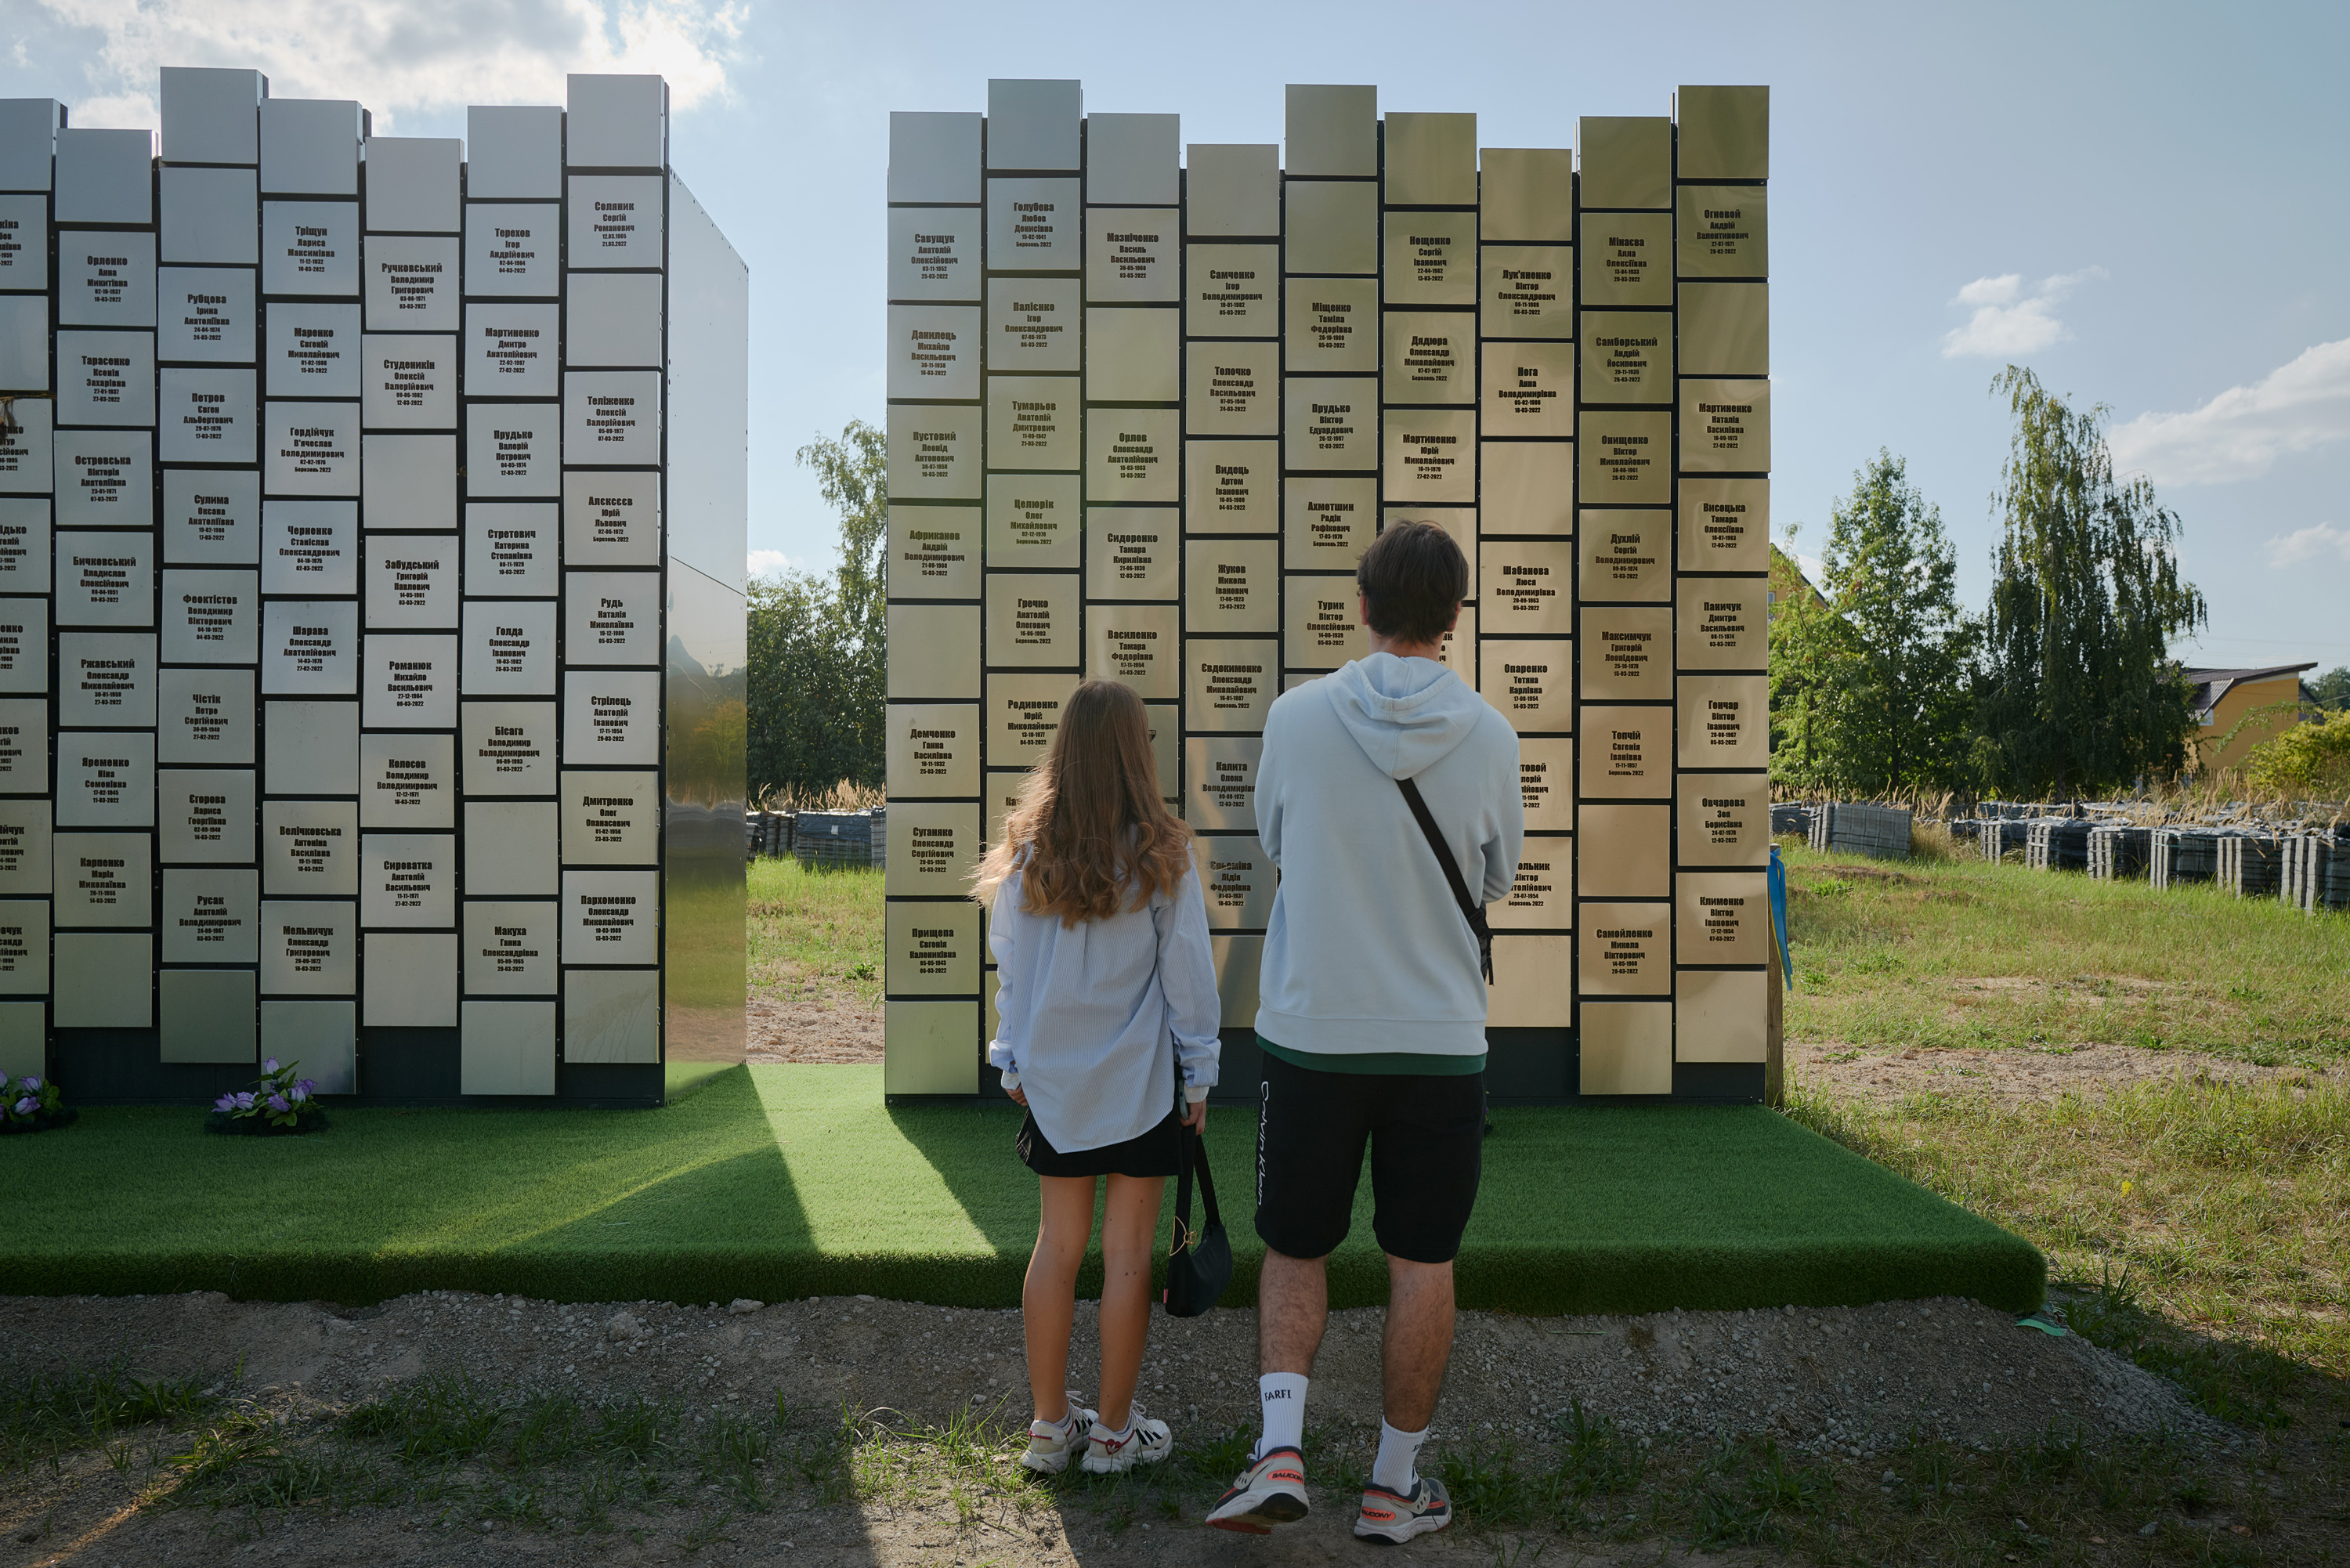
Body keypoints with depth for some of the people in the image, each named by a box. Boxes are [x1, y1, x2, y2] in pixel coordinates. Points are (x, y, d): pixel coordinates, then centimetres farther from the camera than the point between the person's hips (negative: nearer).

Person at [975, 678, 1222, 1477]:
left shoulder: (1027, 850, -1)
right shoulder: (1160, 854, -10)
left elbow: (1009, 967, 6)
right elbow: (1187, 971, -5)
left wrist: (1014, 1063, 16)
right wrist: (1200, 1073, 4)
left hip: (1052, 1081, 3)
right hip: (1139, 1082, -3)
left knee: (1057, 1245, 13)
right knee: (1127, 1254, 7)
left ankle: (1050, 1424, 23)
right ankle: (1114, 1431, 18)